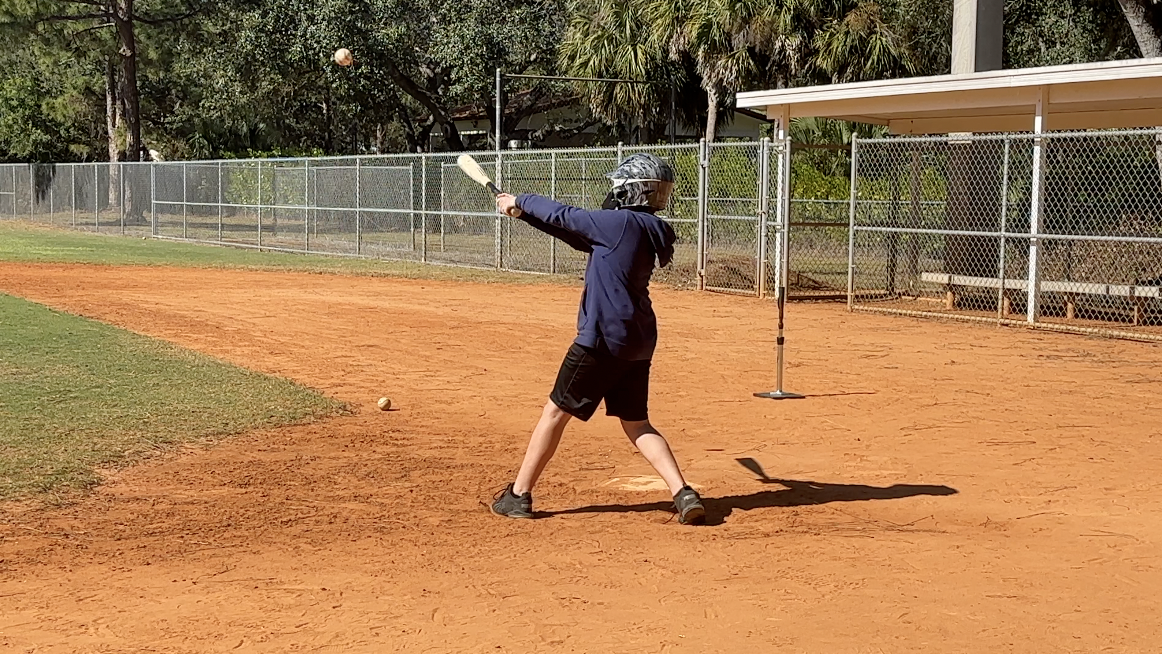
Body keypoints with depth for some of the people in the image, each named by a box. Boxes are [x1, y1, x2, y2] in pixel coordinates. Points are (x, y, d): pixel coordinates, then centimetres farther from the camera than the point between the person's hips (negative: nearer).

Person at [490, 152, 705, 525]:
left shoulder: (620, 222, -14)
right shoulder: (651, 232, 13)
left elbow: (565, 217, -5)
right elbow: (577, 231, 16)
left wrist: (521, 201, 12)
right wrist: (524, 211, 16)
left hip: (603, 339, -8)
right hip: (638, 341, 8)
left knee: (556, 411, 4)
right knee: (637, 423, 13)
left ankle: (518, 495, 13)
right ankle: (683, 493, -2)